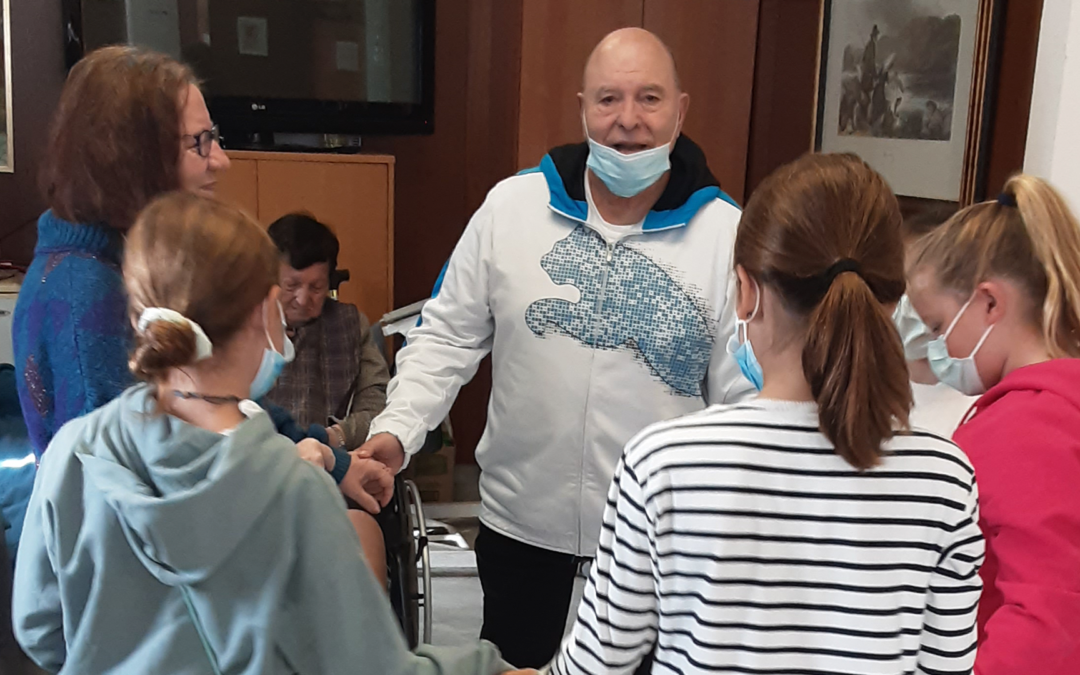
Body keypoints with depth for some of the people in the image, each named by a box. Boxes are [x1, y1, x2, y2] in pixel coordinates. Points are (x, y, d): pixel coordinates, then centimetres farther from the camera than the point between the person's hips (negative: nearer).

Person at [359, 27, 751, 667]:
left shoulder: (728, 232, -9)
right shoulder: (511, 205, -5)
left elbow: (745, 394, -6)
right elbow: (448, 336, 2)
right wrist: (398, 428, -12)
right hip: (520, 518, 2)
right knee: (510, 660, 19)